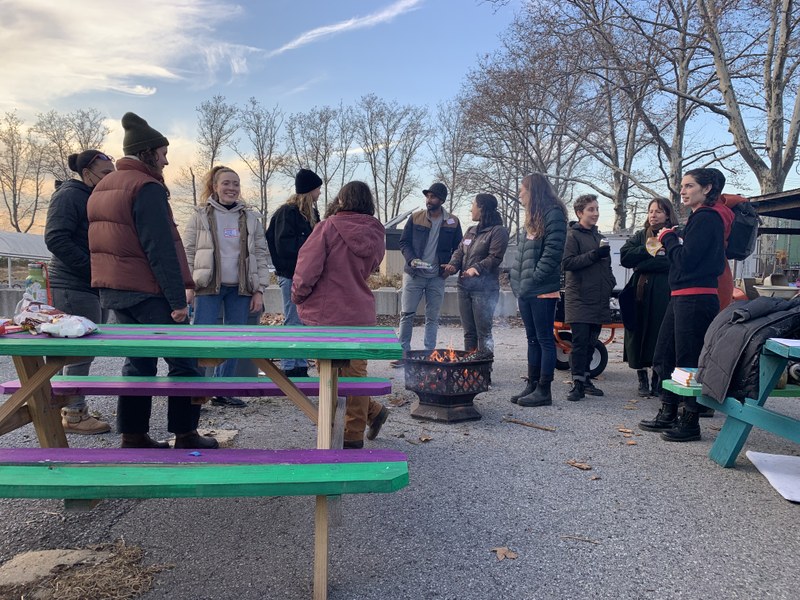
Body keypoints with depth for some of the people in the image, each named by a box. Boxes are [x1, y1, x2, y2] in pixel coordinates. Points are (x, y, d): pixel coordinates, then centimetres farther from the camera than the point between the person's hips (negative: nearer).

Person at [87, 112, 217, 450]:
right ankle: (185, 435, 3)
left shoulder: (101, 188, 17)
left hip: (113, 290, 9)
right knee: (183, 362, -1)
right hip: (148, 291, -9)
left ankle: (133, 435, 15)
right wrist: (178, 299, -19)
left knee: (138, 362, 13)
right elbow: (160, 249, -20)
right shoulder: (146, 187, -13)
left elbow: (102, 244, 19)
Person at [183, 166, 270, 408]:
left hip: (240, 288, 3)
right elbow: (188, 253, 1)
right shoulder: (200, 217, 3)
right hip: (208, 287, -3)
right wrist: (188, 286, -8)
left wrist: (259, 290, 1)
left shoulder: (250, 218, 9)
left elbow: (260, 255, 8)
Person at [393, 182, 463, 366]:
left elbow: (458, 248, 10)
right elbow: (404, 242, 4)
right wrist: (412, 260, -12)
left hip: (437, 277, 1)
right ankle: (403, 352, 7)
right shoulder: (415, 218, 2)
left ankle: (429, 354, 15)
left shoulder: (453, 222, 4)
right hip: (413, 275, 0)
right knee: (406, 314, -1)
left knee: (433, 317, 7)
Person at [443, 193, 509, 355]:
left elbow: (495, 257, -15)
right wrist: (453, 264, -5)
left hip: (484, 288, -8)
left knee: (483, 332, -5)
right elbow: (460, 251, 15)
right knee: (469, 331, 13)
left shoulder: (498, 231, -7)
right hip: (464, 286, 8)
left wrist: (477, 268, -29)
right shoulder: (471, 231, 18)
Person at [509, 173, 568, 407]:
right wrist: (518, 282, 10)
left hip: (542, 291, -9)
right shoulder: (533, 217, 20)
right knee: (533, 339, 13)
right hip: (527, 290, 9)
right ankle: (532, 386, 20)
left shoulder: (554, 214, -10)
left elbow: (551, 253, -18)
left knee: (545, 339, -2)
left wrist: (531, 281, -19)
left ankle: (544, 391, 3)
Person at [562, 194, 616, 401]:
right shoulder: (573, 235, -4)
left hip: (598, 299, 7)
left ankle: (586, 379, 21)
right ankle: (578, 384, -4)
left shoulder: (599, 237, 19)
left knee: (590, 342, 11)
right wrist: (594, 255, -20)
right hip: (579, 299, -7)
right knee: (580, 342, -8)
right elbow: (567, 263, -16)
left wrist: (610, 284, 14)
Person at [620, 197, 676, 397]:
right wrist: (648, 250, -9)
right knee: (639, 335, 2)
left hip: (664, 293, -3)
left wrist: (642, 264, -13)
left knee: (660, 336, -1)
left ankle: (657, 380, 10)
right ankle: (643, 379, 13)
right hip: (641, 292, 3)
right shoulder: (641, 236, 16)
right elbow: (625, 256, 2)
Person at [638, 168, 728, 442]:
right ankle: (668, 415, 24)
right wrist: (674, 238, 8)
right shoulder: (699, 218, 20)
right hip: (681, 297, 11)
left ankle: (690, 422, 8)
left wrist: (668, 238, -3)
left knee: (688, 362, -3)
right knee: (664, 357, 14)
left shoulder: (706, 218, -11)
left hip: (695, 300, -11)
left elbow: (686, 259, -18)